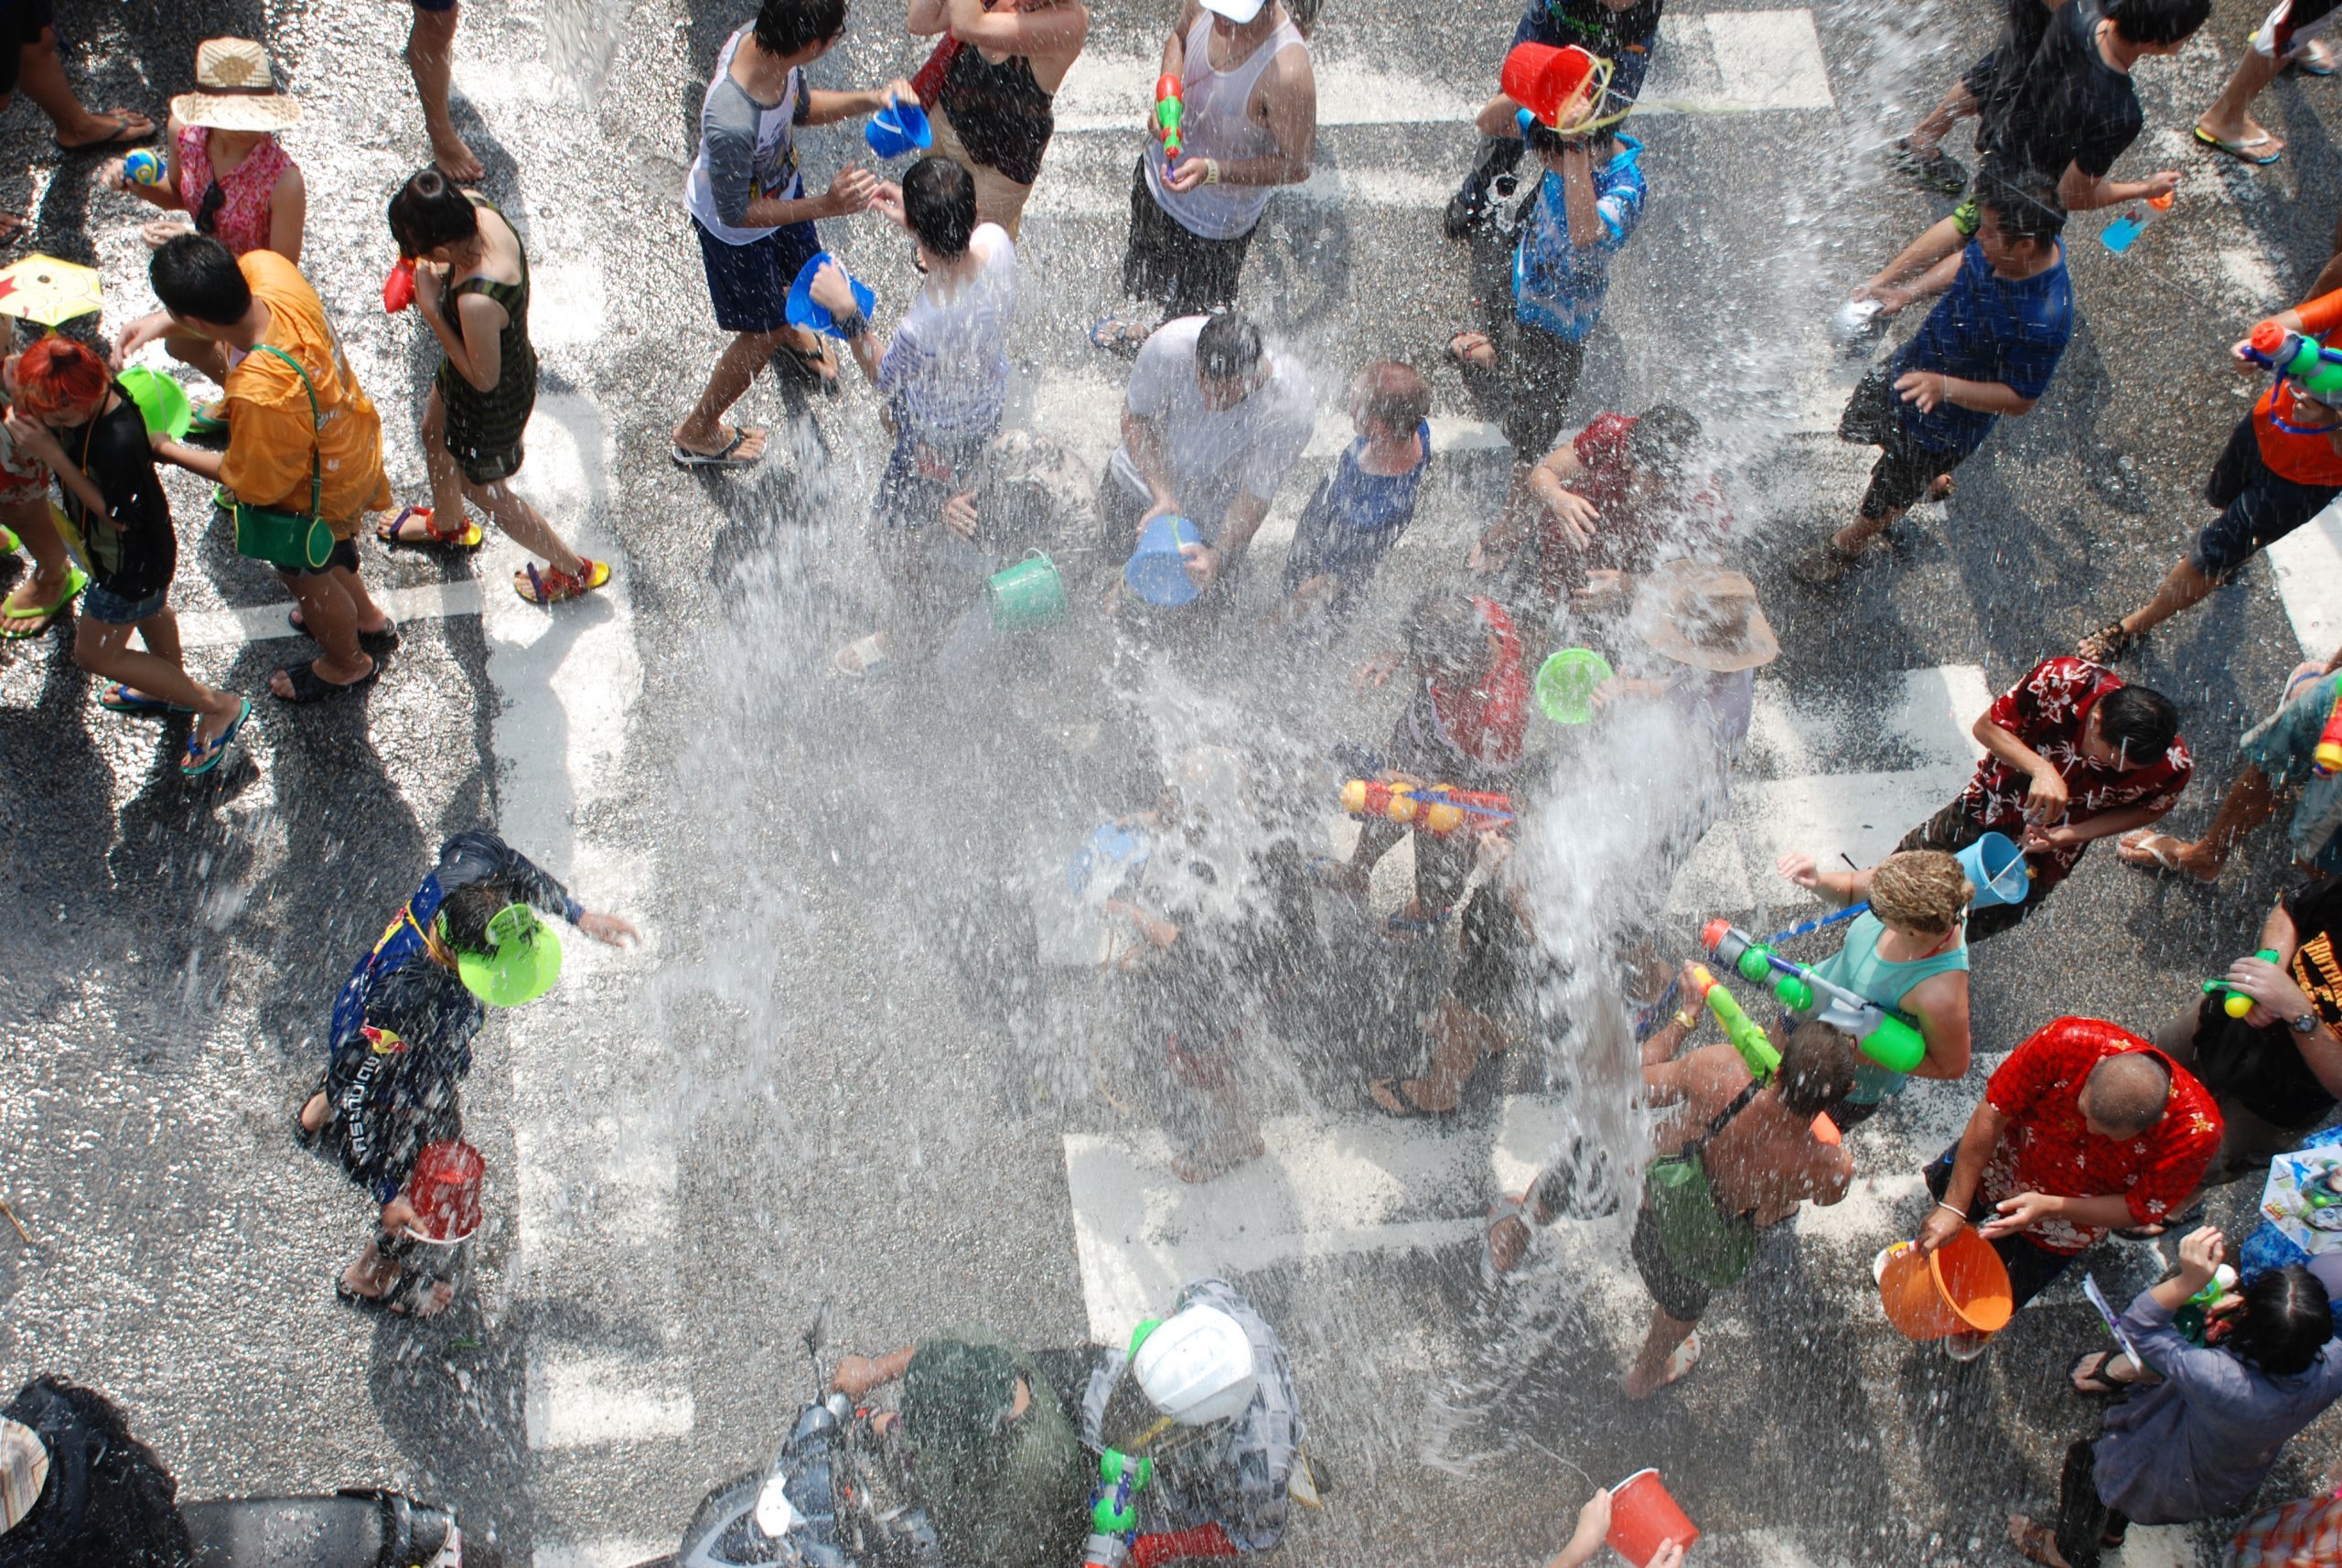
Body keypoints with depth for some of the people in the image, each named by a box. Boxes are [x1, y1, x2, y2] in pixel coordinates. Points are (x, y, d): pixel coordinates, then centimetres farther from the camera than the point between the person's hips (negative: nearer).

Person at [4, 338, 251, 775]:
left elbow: (116, 517, -30)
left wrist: (51, 454, -36)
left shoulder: (119, 444, -44)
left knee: (95, 654, 13)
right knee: (150, 611, 34)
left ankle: (219, 707, 19)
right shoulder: (88, 390, -22)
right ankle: (171, 688, 63)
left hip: (131, 561, -8)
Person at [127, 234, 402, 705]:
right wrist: (157, 325, -13)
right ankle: (367, 616, 65)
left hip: (317, 496, -7)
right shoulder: (266, 269, -28)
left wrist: (168, 451, -14)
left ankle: (346, 663, 56)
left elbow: (255, 484, -25)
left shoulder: (260, 394, -46)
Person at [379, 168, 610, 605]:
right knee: (434, 436, 35)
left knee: (484, 490, 21)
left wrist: (431, 311, -29)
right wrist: (435, 276, -17)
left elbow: (483, 379, -28)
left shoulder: (477, 302, -47)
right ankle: (448, 524, 66)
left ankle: (573, 569, 42)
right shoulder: (473, 205, -25)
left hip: (492, 402, -8)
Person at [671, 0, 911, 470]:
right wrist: (827, 206, -36)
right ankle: (697, 434, 41)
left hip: (781, 184, 7)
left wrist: (868, 100, -18)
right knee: (762, 333, 15)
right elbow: (736, 214, -30)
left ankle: (792, 335, 70)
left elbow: (801, 106, -3)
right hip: (735, 231, -7)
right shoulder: (731, 124, -47)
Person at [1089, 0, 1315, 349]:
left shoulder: (1286, 69, -39)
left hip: (1215, 224, -6)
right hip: (1160, 169, 6)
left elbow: (1298, 165, -28)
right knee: (1141, 281, 34)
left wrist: (1212, 171, -37)